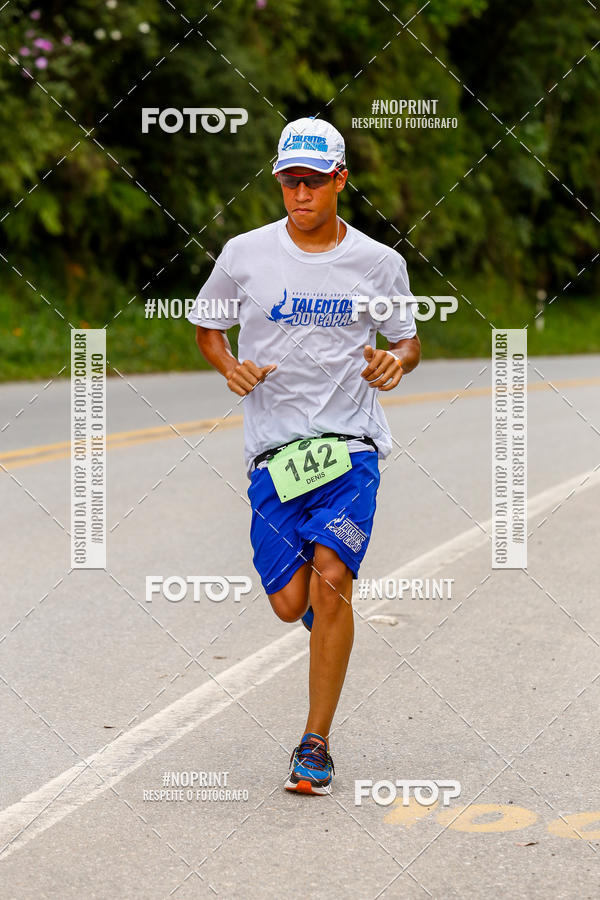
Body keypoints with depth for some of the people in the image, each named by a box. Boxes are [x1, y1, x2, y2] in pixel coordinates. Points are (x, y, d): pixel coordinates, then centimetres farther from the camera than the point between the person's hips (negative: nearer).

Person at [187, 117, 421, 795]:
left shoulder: (380, 264, 2)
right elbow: (206, 324, 16)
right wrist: (229, 366, -5)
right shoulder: (244, 254, 1)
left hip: (351, 441, -1)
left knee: (331, 579, -17)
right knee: (290, 604, -5)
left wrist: (398, 360, -7)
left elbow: (407, 338, 16)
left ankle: (316, 743, -6)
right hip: (273, 447, 1)